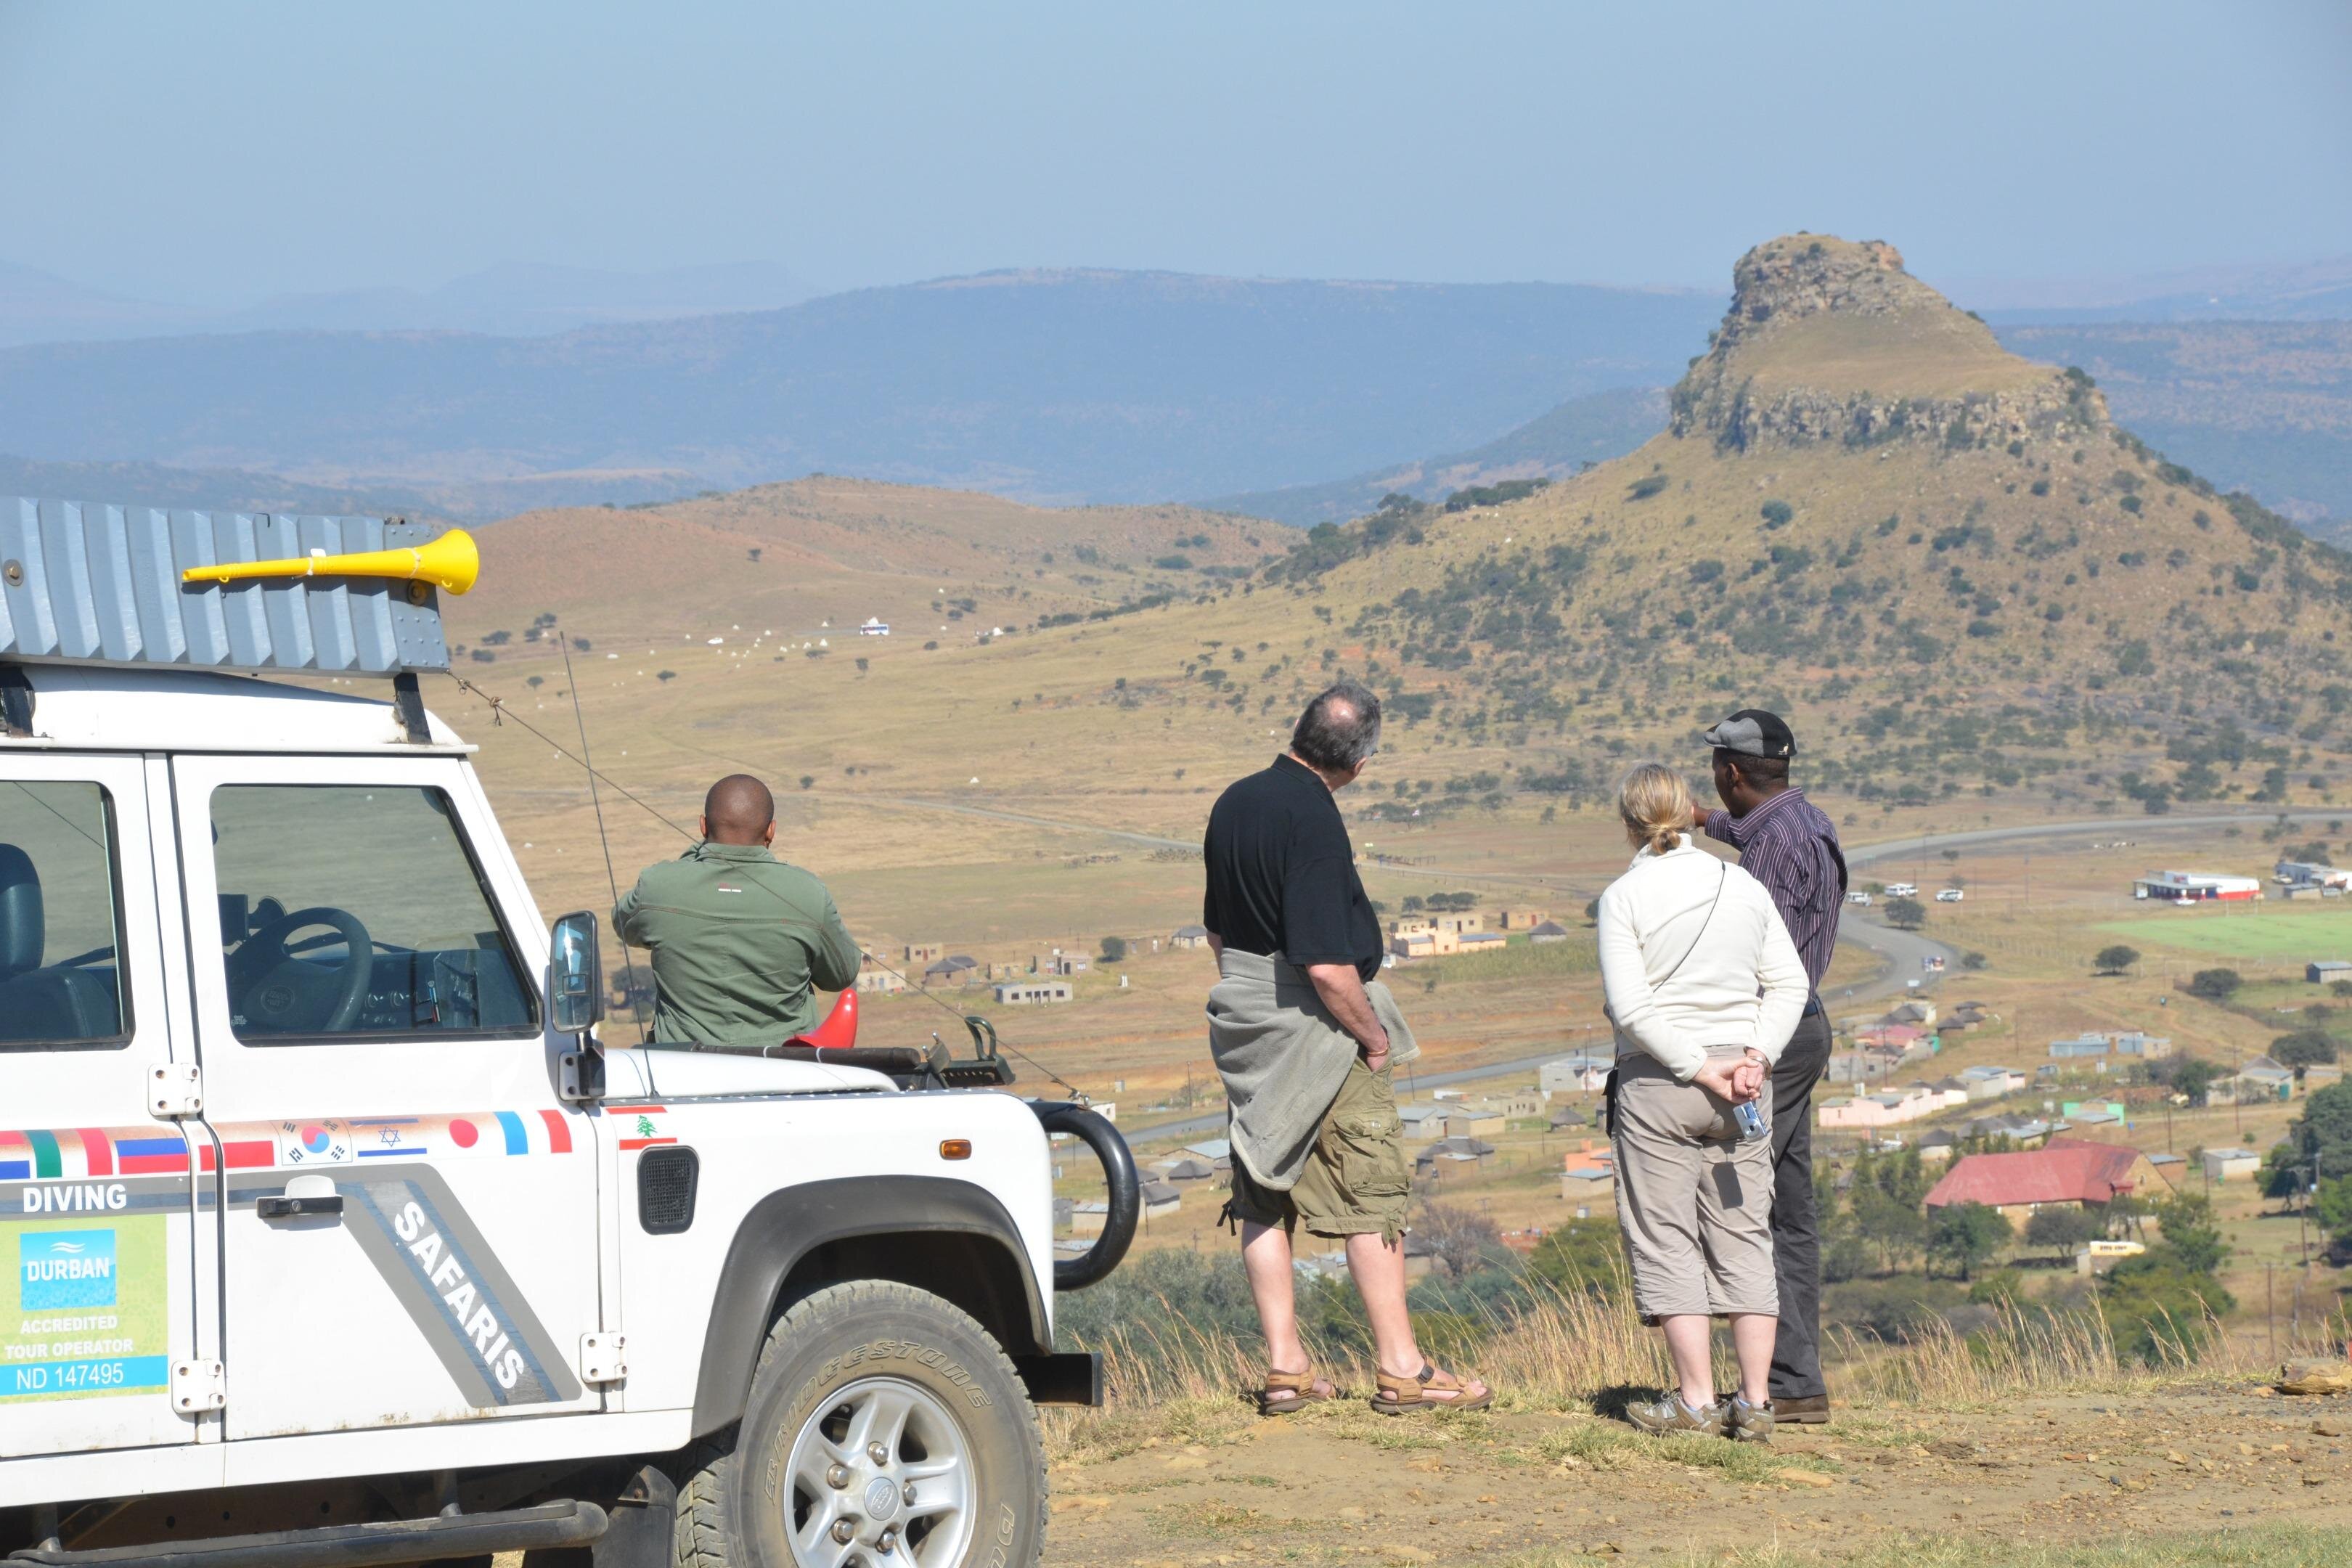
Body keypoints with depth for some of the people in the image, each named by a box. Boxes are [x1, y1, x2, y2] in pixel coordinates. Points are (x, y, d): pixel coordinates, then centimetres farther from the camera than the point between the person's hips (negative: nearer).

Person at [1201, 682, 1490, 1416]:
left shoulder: (1234, 803, 5)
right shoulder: (1314, 821, -21)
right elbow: (1327, 965, -24)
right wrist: (1376, 1036, -11)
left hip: (1246, 1027, 8)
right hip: (1316, 1030, -8)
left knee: (1264, 1196, 10)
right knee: (1372, 1193, 0)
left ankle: (1285, 1366, 12)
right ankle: (1401, 1370, 1)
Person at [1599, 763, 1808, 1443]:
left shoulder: (1625, 896, -7)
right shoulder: (1744, 885, 6)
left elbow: (1630, 1006, -15)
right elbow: (1788, 983, 3)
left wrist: (1700, 1068, -12)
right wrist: (1755, 1056, -4)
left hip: (1657, 1082, -4)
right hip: (1741, 1079, 4)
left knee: (1667, 1239, 3)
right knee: (1744, 1238, 8)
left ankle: (1695, 1400, 0)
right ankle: (1755, 1402, 4)